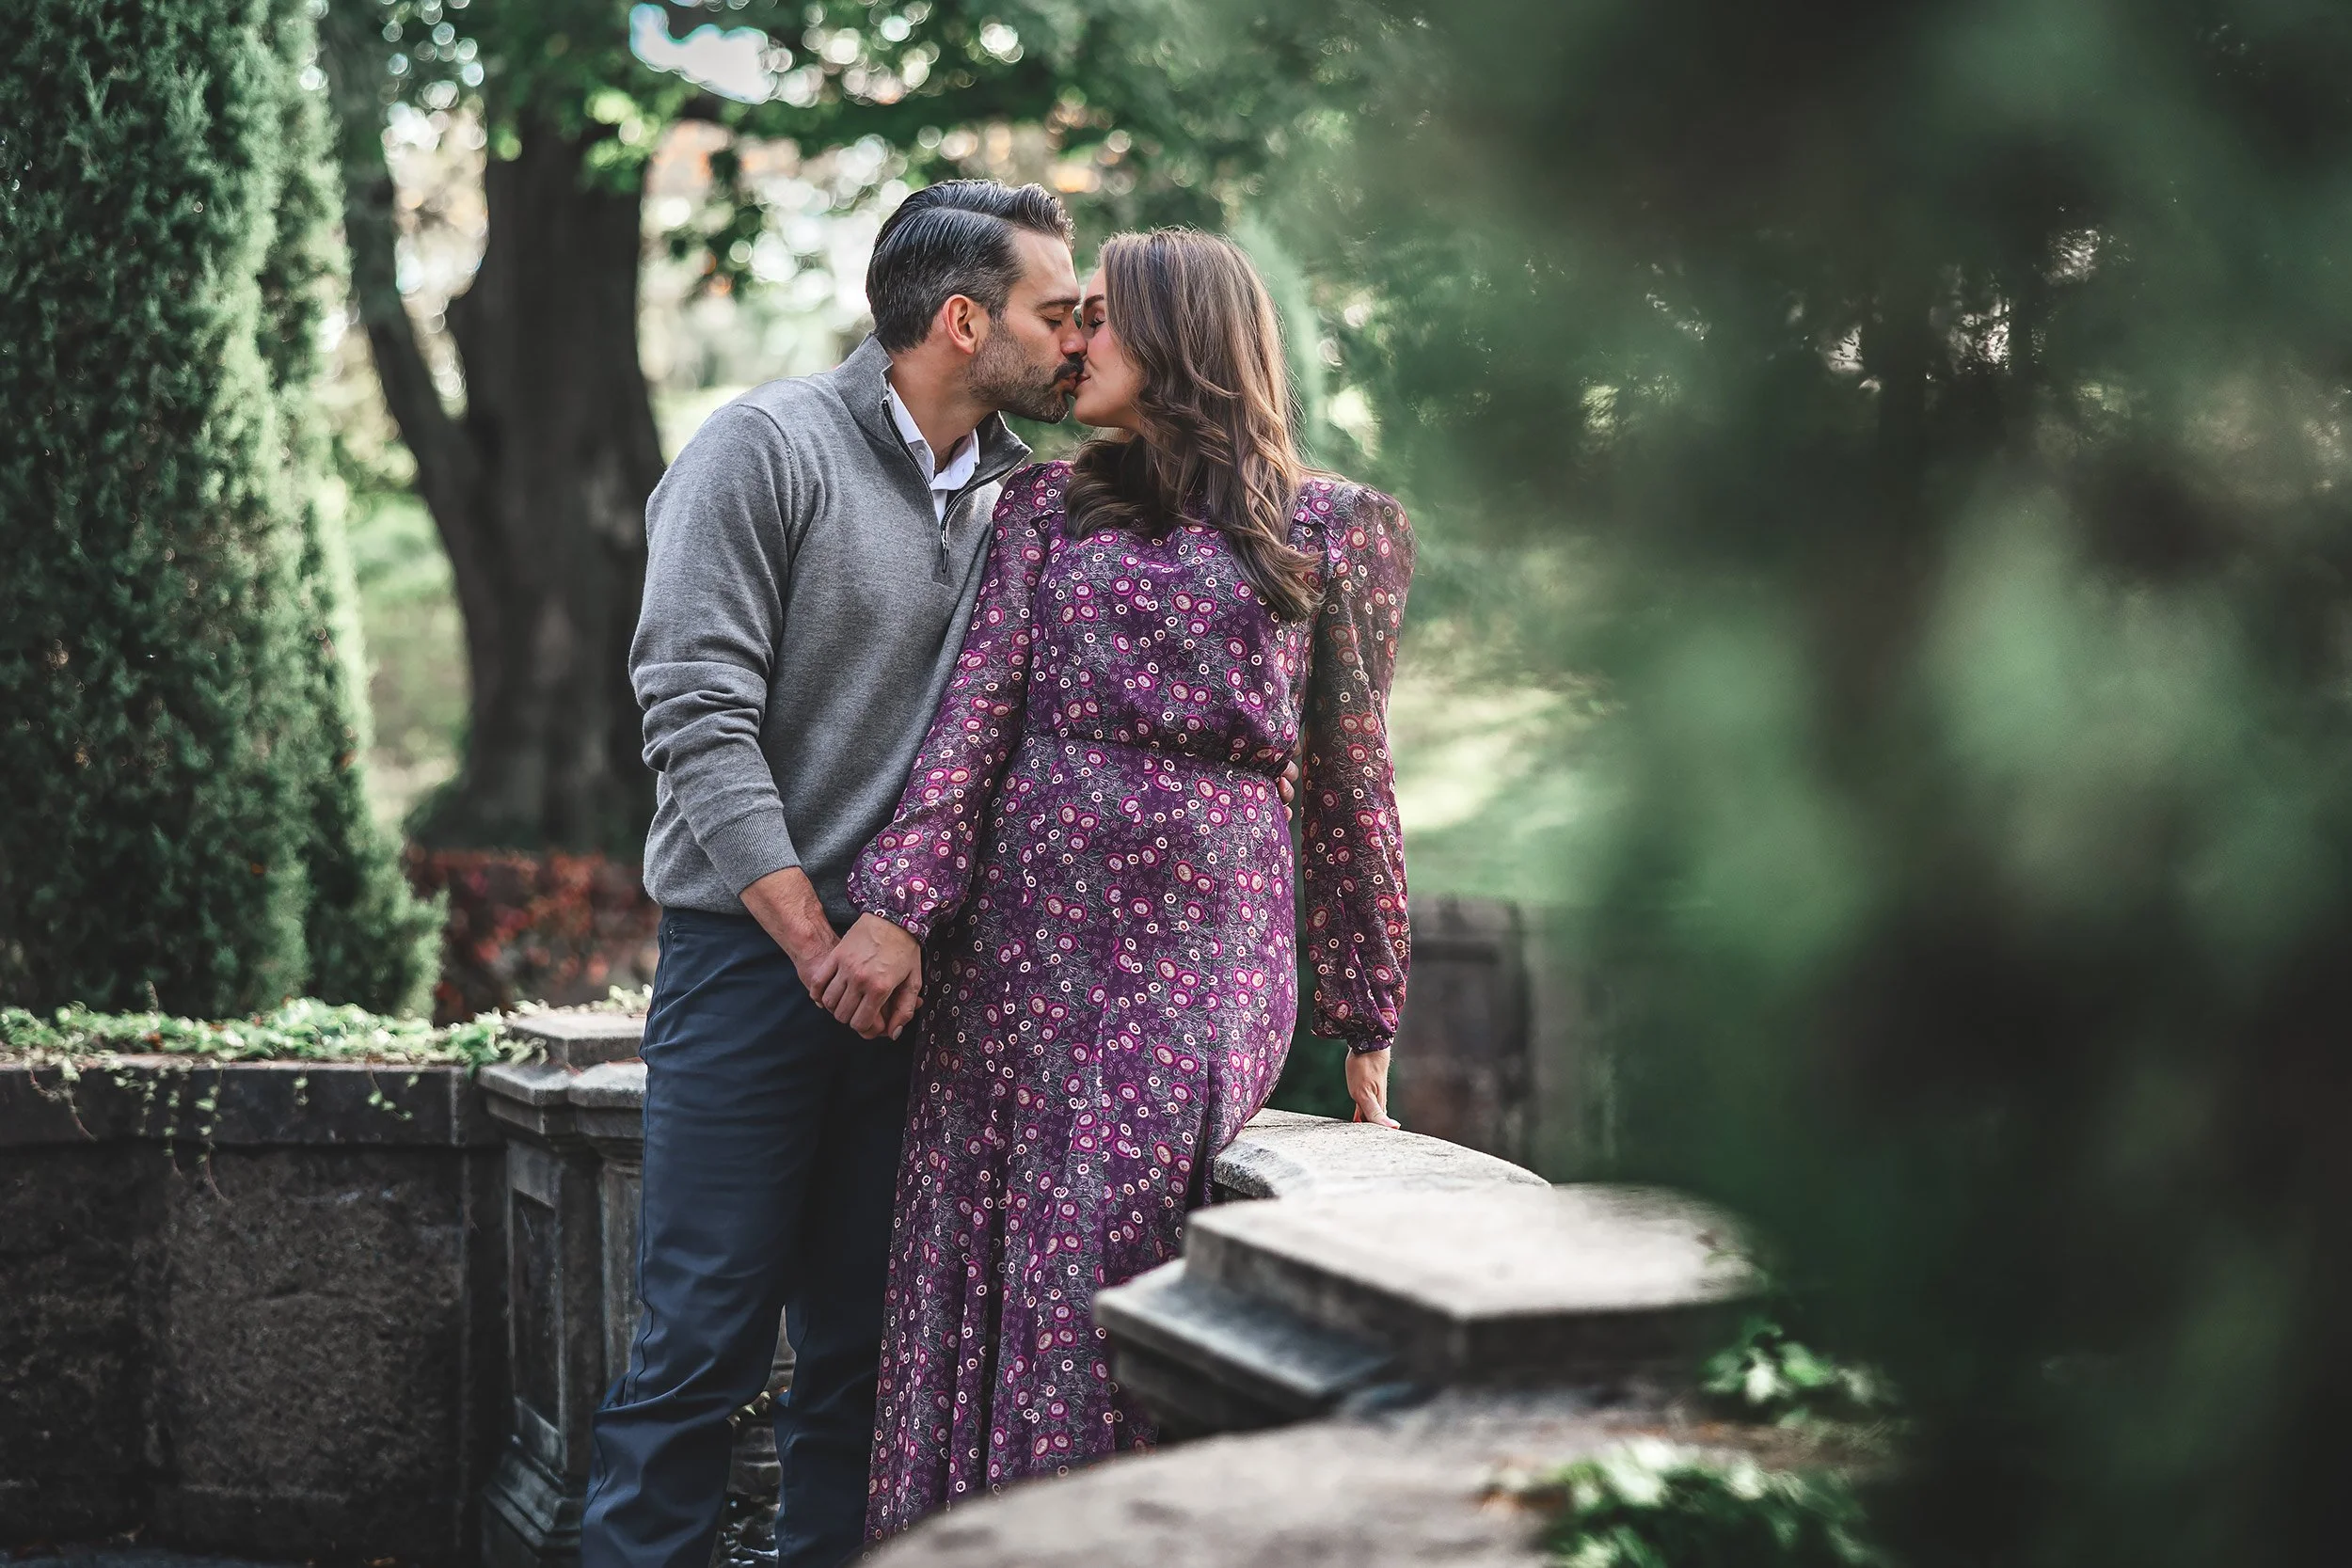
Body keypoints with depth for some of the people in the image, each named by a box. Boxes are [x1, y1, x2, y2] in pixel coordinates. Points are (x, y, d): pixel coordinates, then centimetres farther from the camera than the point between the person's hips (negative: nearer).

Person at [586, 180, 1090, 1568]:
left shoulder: (1024, 492, 11)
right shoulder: (770, 449, -7)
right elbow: (698, 717, -13)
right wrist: (819, 945, -16)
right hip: (754, 951, -5)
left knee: (866, 1344, 8)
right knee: (707, 1337, -4)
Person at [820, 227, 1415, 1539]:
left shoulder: (1333, 533, 8)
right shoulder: (1051, 507, 15)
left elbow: (1351, 778, 8)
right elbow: (978, 710, 5)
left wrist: (1367, 1012, 8)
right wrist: (901, 908, -8)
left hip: (1203, 949, -3)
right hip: (1025, 930, 3)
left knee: (1108, 1287, -7)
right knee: (980, 1276, 3)